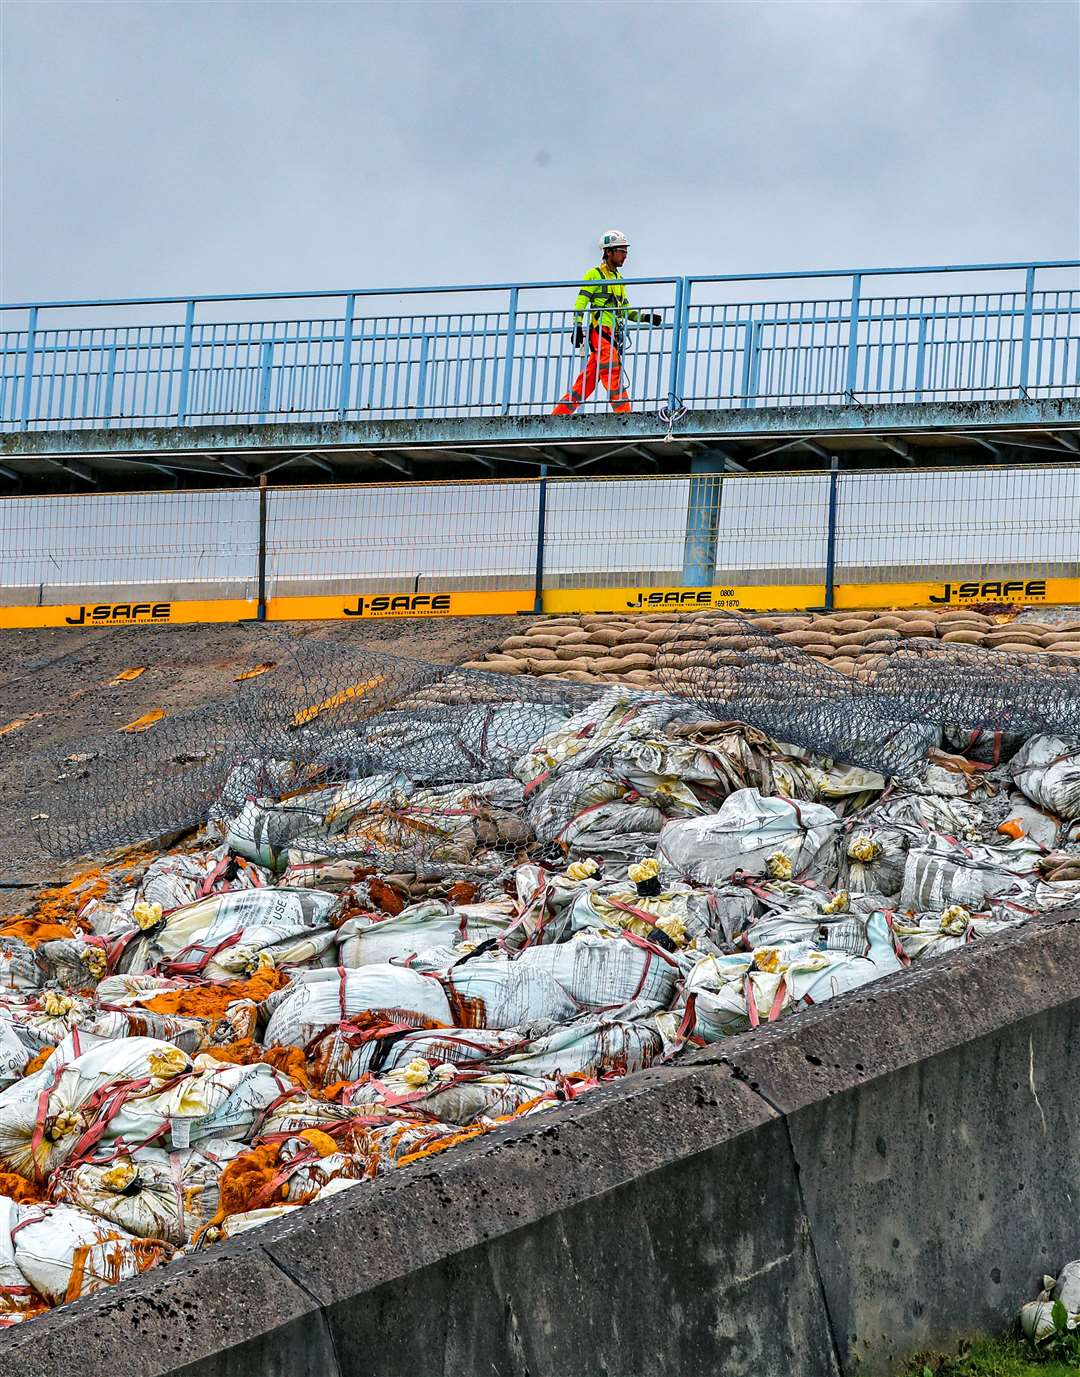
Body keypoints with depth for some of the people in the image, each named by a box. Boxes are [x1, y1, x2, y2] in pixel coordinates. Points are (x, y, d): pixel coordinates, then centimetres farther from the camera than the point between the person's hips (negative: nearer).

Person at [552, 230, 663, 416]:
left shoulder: (618, 278, 24)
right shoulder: (594, 275, -1)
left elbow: (624, 309, 25)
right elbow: (581, 303, -8)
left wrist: (644, 317, 11)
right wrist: (577, 327, -18)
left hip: (613, 336, 8)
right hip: (600, 332, -8)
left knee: (587, 382, 5)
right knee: (613, 375, -15)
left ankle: (557, 416, 8)